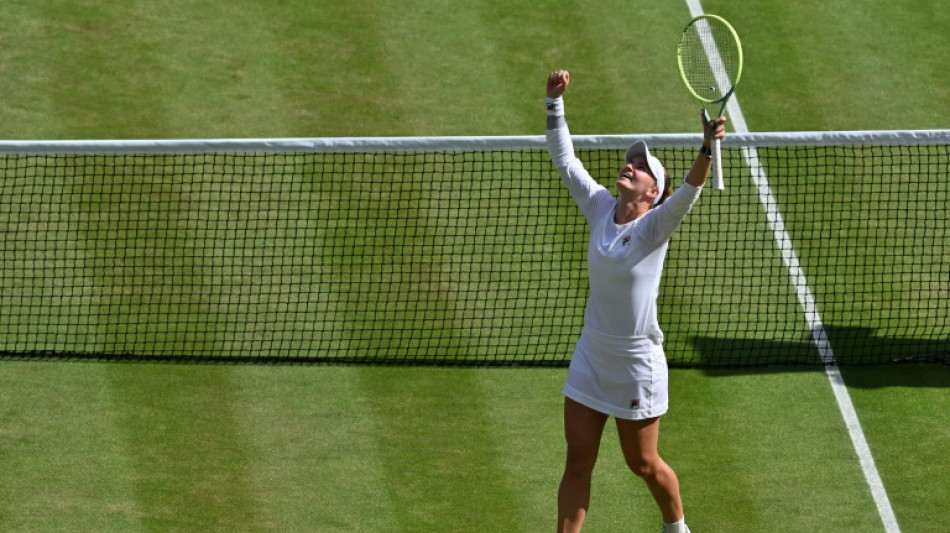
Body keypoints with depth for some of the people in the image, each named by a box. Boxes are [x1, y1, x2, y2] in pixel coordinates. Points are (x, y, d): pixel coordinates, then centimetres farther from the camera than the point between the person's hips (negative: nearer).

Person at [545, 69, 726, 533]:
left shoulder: (655, 226, -15)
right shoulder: (600, 209, -1)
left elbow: (689, 192, -34)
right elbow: (564, 159, 1)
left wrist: (707, 148, -50)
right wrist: (554, 101, -8)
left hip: (637, 365, -4)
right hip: (591, 358, 4)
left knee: (643, 464, 12)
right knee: (577, 462, 4)